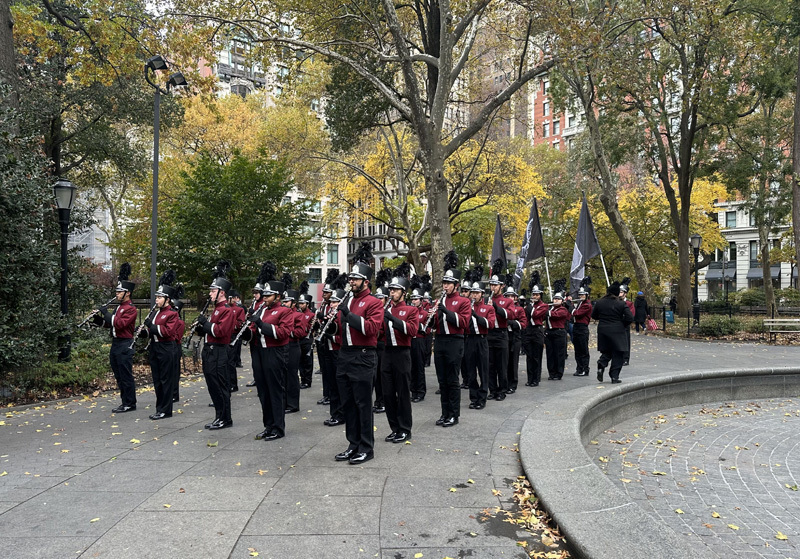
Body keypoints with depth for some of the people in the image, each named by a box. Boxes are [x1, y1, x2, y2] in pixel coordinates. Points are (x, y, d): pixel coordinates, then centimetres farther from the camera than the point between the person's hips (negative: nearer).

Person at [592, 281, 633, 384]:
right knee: (618, 354, 7)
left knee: (606, 352, 18)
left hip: (603, 331, 3)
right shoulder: (621, 304, -9)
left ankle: (601, 366, -9)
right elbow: (630, 318, -11)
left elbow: (594, 316, 10)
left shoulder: (599, 302, -1)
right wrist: (622, 325, 6)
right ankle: (614, 376, 4)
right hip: (617, 332, -3)